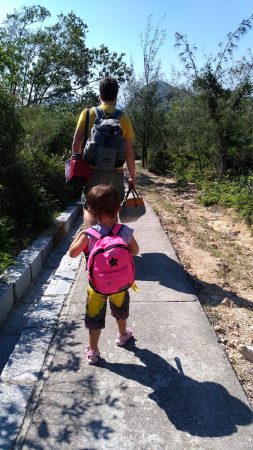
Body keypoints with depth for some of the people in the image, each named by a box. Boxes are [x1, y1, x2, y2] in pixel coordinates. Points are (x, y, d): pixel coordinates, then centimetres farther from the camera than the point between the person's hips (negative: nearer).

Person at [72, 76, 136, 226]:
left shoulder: (88, 113, 0)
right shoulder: (123, 117, 2)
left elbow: (76, 144, -3)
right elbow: (129, 152, 1)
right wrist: (132, 176, 11)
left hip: (93, 170, -1)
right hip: (115, 172, 1)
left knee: (89, 209, 9)